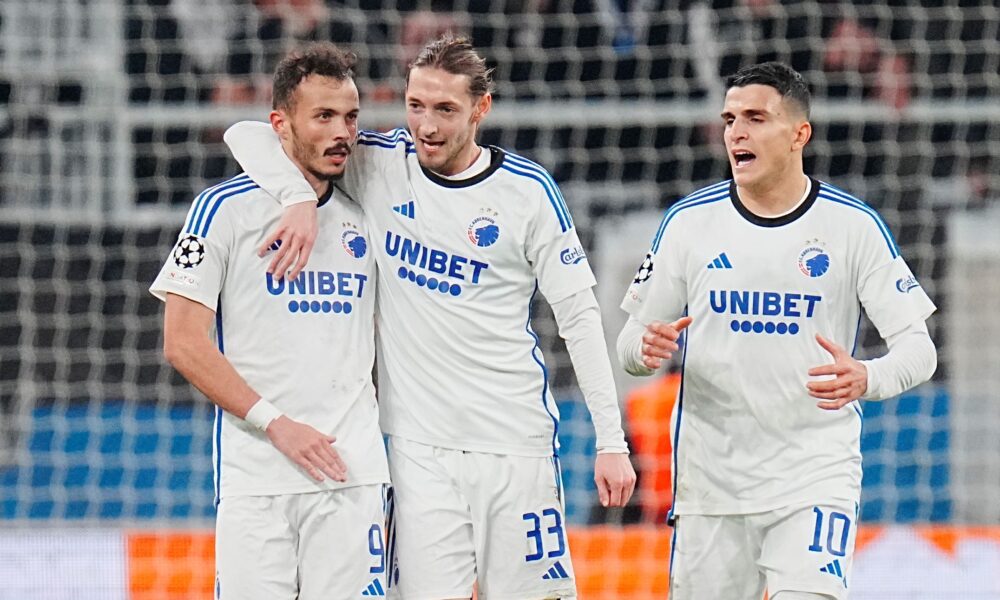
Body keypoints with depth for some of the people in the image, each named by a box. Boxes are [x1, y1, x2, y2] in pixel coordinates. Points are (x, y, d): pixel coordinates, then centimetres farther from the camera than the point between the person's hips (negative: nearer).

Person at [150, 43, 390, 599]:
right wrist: (276, 423, -12)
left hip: (352, 472, 4)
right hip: (255, 473, -4)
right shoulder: (227, 208, -1)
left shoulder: (364, 216, 14)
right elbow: (184, 343, -6)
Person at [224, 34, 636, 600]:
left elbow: (578, 315, 2)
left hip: (516, 441, -1)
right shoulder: (380, 166, 2)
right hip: (420, 443, 1)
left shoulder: (528, 189, -1)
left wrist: (611, 440, -3)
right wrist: (301, 198, -17)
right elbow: (249, 136, 2)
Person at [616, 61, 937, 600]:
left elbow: (917, 347, -4)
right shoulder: (689, 222, 3)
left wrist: (866, 379, -26)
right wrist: (646, 349, -17)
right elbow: (630, 341, 8)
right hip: (712, 472, 2)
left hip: (816, 471, -2)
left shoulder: (854, 226, -3)